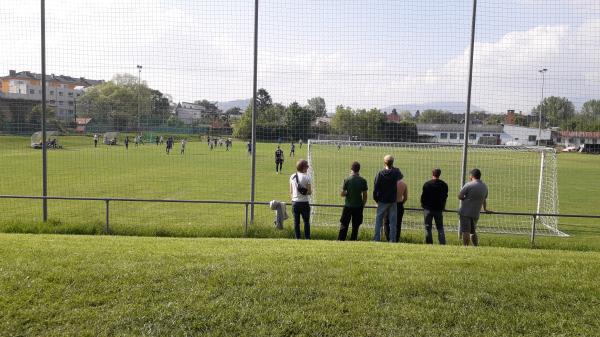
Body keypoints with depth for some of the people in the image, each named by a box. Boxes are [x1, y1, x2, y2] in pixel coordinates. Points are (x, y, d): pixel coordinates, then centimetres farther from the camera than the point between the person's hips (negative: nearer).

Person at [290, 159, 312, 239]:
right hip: (304, 202, -3)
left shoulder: (292, 177, 3)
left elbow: (291, 191, 8)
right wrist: (311, 191, 12)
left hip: (295, 202, 3)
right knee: (306, 221, 8)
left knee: (296, 222, 9)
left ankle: (297, 238, 11)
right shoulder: (306, 177, -10)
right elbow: (309, 192, -8)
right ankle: (307, 238, 7)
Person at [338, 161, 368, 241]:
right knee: (355, 226, 10)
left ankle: (340, 240, 6)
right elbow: (365, 195, -1)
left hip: (348, 206, -1)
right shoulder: (363, 181, -4)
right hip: (358, 206, 1)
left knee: (344, 225, 7)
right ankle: (353, 240, 10)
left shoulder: (347, 180, -8)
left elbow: (342, 194, -6)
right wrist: (363, 205, 11)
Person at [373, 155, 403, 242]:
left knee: (378, 221, 8)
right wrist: (394, 168, 22)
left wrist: (376, 199, 2)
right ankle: (392, 240, 5)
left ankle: (377, 239, 6)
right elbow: (401, 176, 22)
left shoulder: (380, 174, -11)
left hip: (382, 201, -1)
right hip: (393, 201, 1)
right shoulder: (396, 173, -4)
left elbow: (375, 188, -11)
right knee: (393, 222, 7)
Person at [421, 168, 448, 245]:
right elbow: (445, 196, 8)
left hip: (428, 209, -3)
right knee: (440, 228, 12)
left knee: (428, 228, 5)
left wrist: (423, 205, 9)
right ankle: (442, 243, 4)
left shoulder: (427, 184, -11)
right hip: (439, 209, 3)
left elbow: (423, 196, -7)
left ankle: (429, 244, 5)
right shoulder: (444, 185, 1)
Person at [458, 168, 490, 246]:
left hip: (465, 212, -6)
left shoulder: (469, 185, -11)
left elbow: (459, 196, -11)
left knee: (466, 232, -5)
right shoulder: (485, 187, 9)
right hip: (476, 213, 6)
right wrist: (485, 209, 40)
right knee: (473, 232, 18)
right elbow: (484, 200, 23)